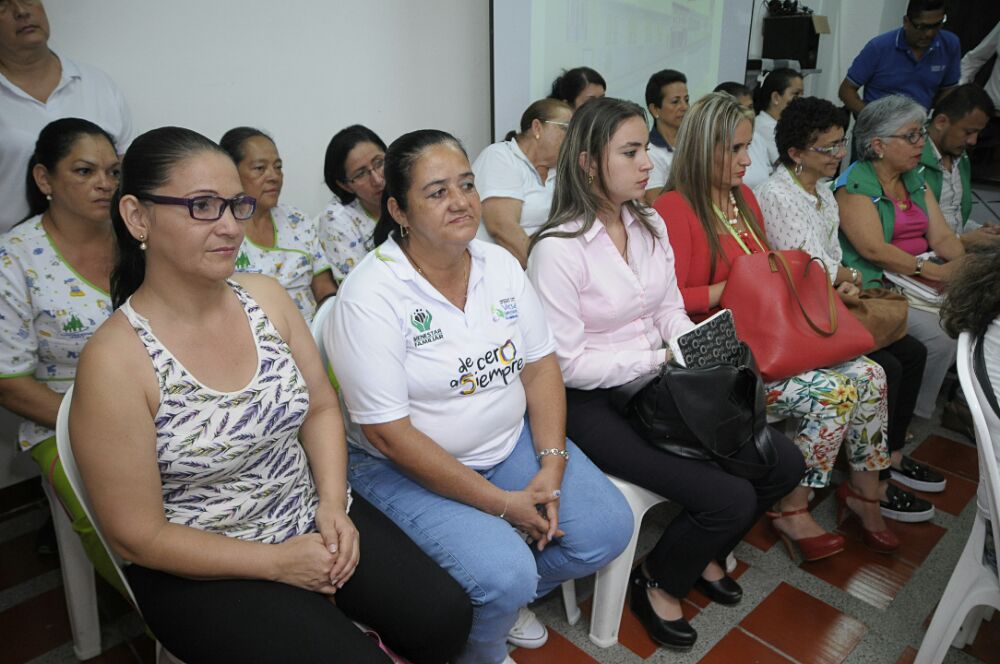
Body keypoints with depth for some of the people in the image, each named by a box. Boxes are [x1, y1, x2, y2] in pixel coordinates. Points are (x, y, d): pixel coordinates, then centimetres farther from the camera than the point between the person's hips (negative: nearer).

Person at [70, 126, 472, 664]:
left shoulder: (266, 296, -4)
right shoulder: (114, 360, -19)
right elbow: (137, 537, -14)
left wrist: (332, 503, -10)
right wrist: (279, 562, -13)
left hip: (313, 515, 5)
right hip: (202, 572, -4)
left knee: (445, 618, -3)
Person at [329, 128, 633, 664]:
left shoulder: (500, 264, -1)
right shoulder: (369, 297, -20)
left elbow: (540, 365, 1)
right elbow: (391, 435, -21)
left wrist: (552, 467, -12)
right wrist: (501, 503, -20)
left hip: (512, 443, 6)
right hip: (408, 470, -6)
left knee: (607, 527, -5)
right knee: (504, 574, -24)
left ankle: (506, 596, 22)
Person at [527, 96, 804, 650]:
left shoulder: (651, 225, 7)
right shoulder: (558, 249, -18)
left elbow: (671, 310, 12)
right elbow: (568, 365, -18)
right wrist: (660, 360, -19)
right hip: (595, 403, -8)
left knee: (784, 464, 1)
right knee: (730, 499, -17)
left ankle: (705, 555, 28)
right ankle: (657, 583, 15)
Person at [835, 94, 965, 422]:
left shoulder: (916, 180, 16)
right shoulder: (854, 184, -9)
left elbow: (941, 237, 10)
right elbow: (874, 249, -18)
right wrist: (934, 271, -21)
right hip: (879, 282, -8)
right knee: (941, 334, -23)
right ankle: (913, 416, -3)